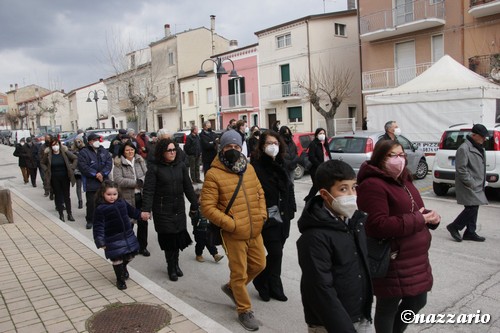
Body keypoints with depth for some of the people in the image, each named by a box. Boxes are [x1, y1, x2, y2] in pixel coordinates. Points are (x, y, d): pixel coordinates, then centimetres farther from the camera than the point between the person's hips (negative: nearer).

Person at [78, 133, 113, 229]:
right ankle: (90, 220, 13)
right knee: (91, 202, -2)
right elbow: (83, 167, -13)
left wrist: (102, 173, -13)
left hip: (104, 181, 4)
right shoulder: (84, 152, -3)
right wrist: (95, 174, -15)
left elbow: (109, 163, 2)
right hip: (91, 183, -4)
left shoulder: (104, 151, 10)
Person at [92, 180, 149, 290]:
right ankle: (120, 279, 27)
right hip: (113, 239, -5)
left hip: (128, 236, 5)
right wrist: (101, 242, -19)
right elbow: (98, 226, -15)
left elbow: (131, 210, 21)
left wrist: (140, 214, 22)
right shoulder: (100, 209, -15)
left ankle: (123, 267, 49)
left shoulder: (122, 202, 1)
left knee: (130, 255, 16)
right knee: (117, 259, 4)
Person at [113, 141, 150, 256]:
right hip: (127, 198, -3)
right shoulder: (119, 164, -5)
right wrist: (135, 183, -19)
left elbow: (147, 174, 2)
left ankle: (142, 247, 21)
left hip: (141, 196, 4)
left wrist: (141, 181, -19)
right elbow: (118, 180, -17)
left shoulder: (140, 161, 7)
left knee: (143, 222, 8)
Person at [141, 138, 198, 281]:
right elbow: (148, 190, -12)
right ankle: (171, 267, 18)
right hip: (162, 210, -4)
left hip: (179, 208, 4)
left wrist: (194, 204, 11)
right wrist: (146, 209, -21)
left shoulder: (181, 166, 5)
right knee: (168, 237, -1)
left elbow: (188, 187, 9)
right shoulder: (154, 168, -7)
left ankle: (175, 264, 27)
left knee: (178, 236, 5)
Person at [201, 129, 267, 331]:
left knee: (259, 265, 19)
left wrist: (262, 214, 2)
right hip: (233, 234, -6)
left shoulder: (249, 169, 6)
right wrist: (230, 224, -20)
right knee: (239, 273, 7)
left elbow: (259, 193, 17)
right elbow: (207, 207, -16)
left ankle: (231, 287, 43)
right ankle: (244, 311, 28)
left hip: (255, 231, 7)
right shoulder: (213, 174, -14)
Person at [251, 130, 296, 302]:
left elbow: (289, 188, 16)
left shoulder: (281, 164, 10)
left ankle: (264, 282, 31)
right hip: (268, 218, -7)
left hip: (283, 217, 7)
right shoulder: (256, 166, -12)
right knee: (275, 252, -6)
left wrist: (291, 209, 13)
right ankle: (274, 287, 17)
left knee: (276, 252, 13)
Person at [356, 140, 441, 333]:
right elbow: (378, 226, -28)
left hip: (415, 259, 10)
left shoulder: (403, 180, 12)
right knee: (388, 307, 9)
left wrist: (430, 217, -2)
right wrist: (418, 220, -21)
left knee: (417, 301, 24)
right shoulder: (372, 185, -20)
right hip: (392, 262, -10)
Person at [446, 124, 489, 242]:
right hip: (469, 186, -9)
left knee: (473, 208, 11)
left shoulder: (479, 148, 15)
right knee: (472, 208, -11)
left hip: (477, 186, 9)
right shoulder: (464, 148, -16)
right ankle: (454, 227, 3)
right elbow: (461, 168, -20)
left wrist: (482, 182, 16)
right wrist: (470, 183, -18)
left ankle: (470, 232, 20)